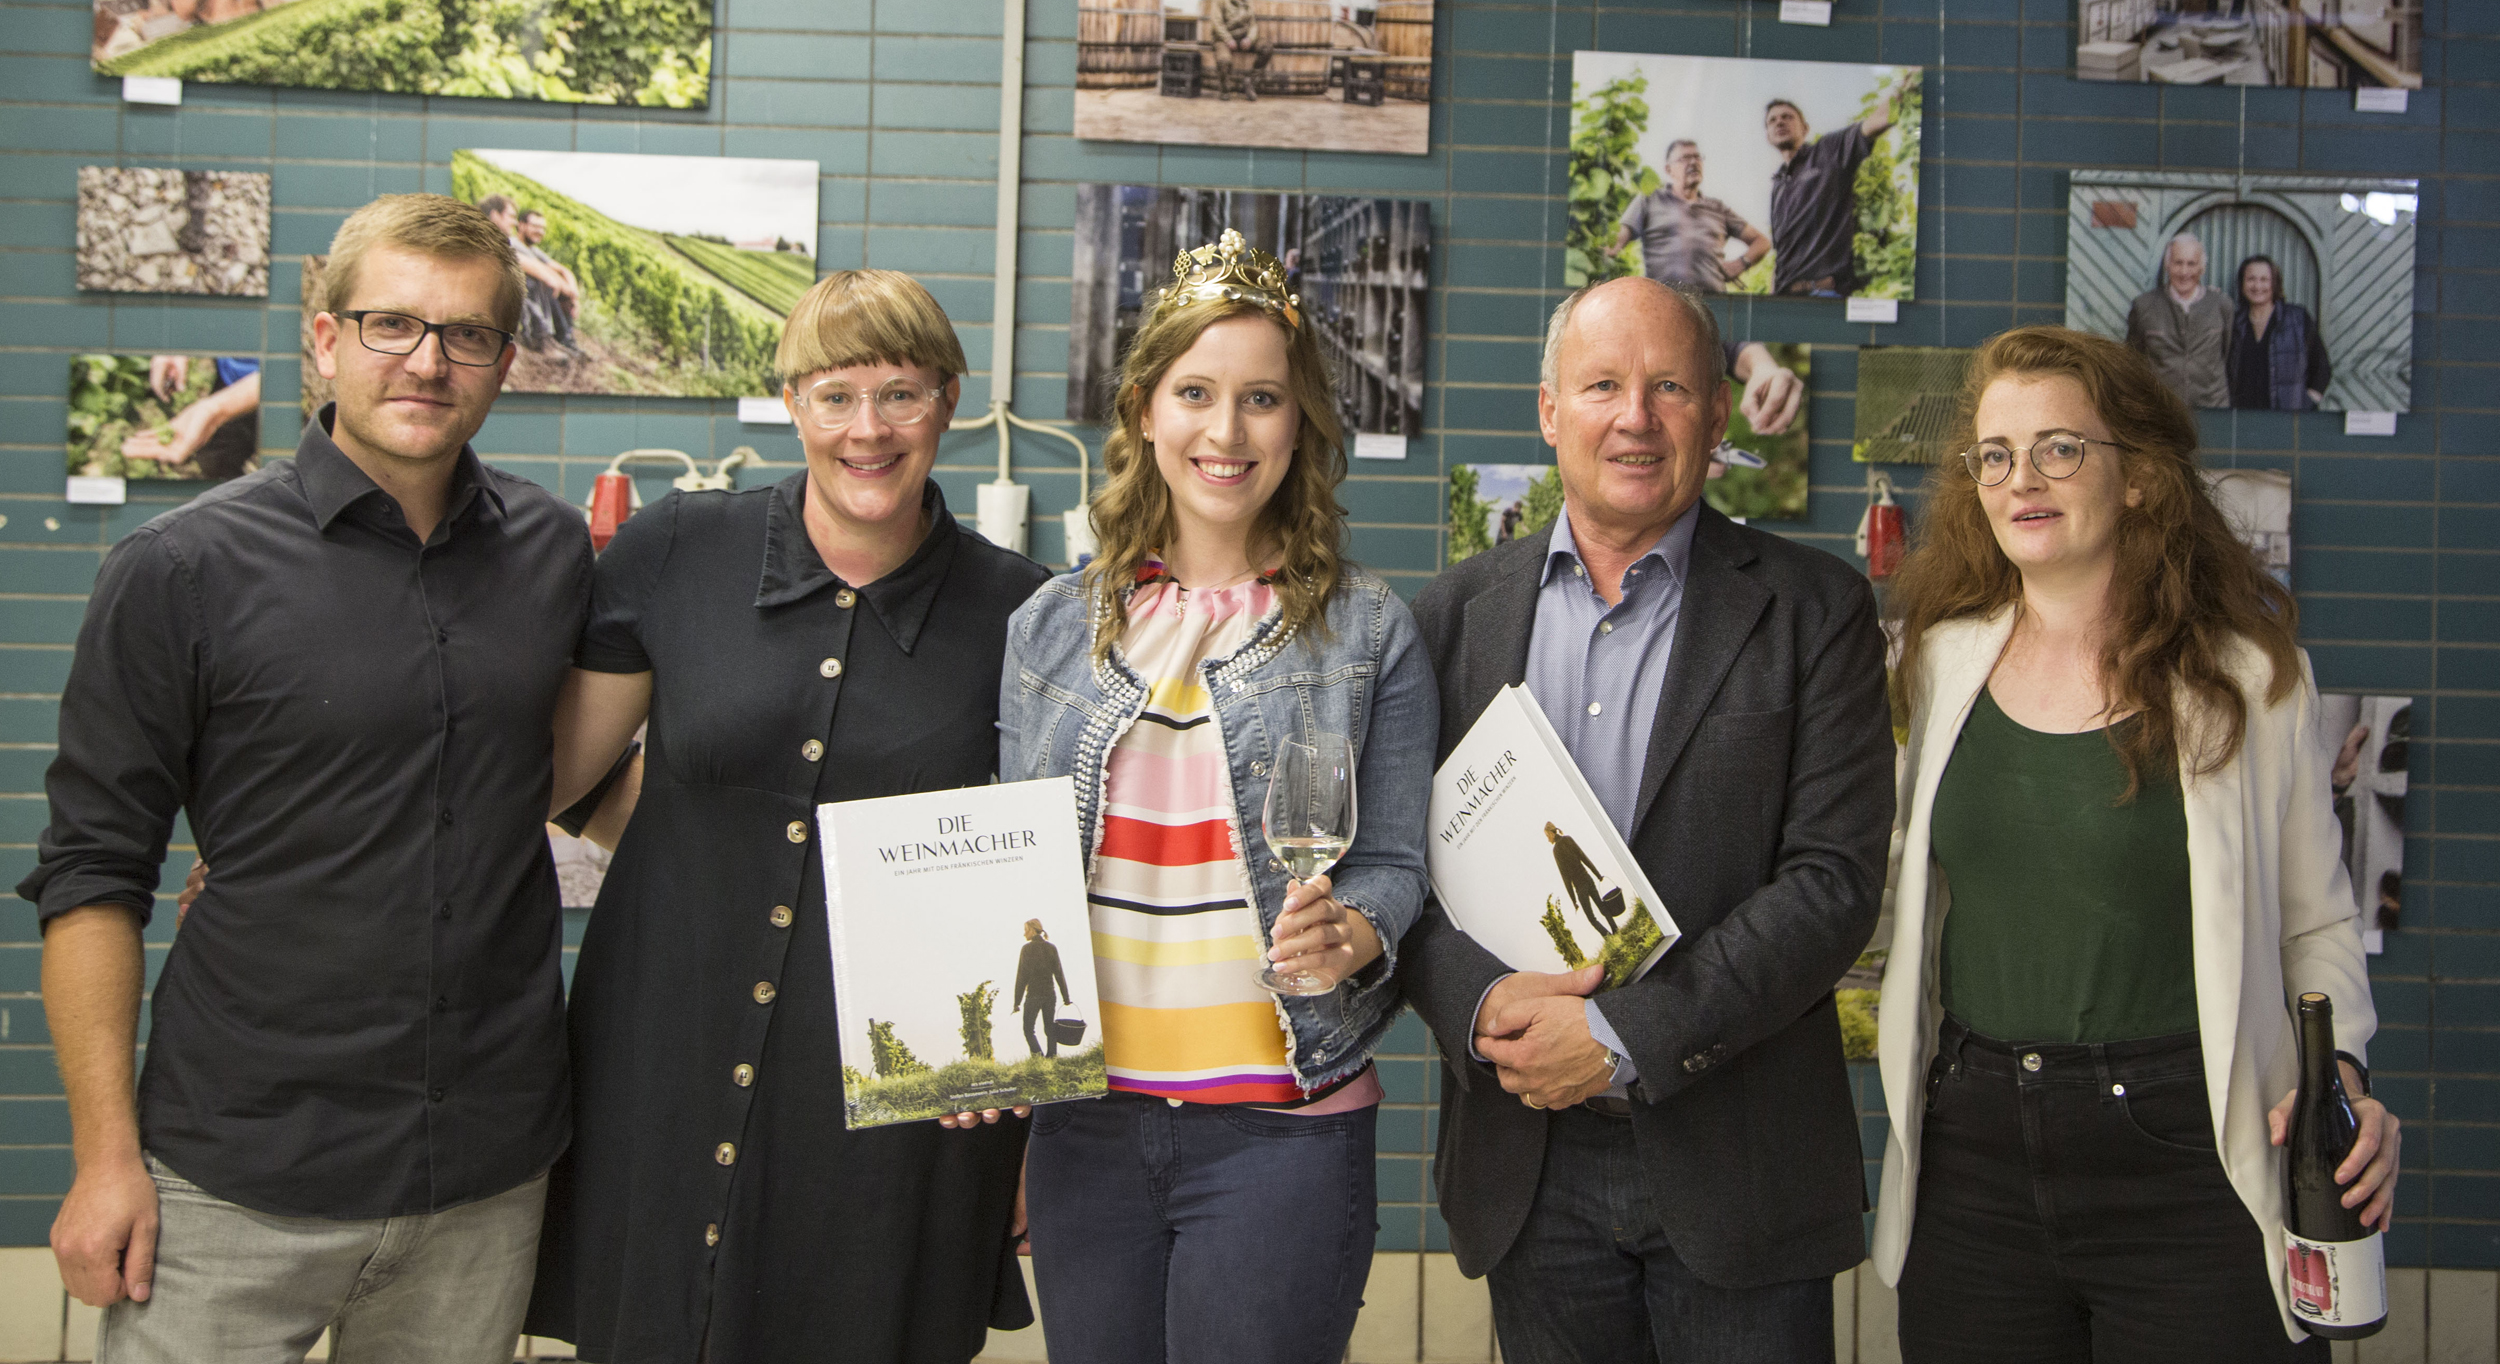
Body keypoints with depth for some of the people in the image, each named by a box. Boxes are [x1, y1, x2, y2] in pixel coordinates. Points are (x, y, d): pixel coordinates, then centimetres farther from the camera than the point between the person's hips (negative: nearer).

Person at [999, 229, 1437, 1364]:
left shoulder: (1367, 631, 1)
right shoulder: (1052, 625, 7)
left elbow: (1395, 864, 1)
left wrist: (1349, 934, -20)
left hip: (1284, 1127, -3)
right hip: (1084, 1119, 3)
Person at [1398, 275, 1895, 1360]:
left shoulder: (1813, 610, -2)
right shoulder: (1457, 613, 6)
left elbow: (1834, 881, -10)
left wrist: (1624, 1039, -16)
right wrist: (1481, 1004, -14)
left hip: (1736, 1167, -2)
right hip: (1529, 1171, 2)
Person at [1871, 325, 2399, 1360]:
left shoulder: (2248, 671, -1)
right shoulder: (1939, 658, 6)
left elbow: (2316, 924, 4)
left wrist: (2338, 1077, -11)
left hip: (2188, 1158, -2)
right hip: (1973, 1150, 3)